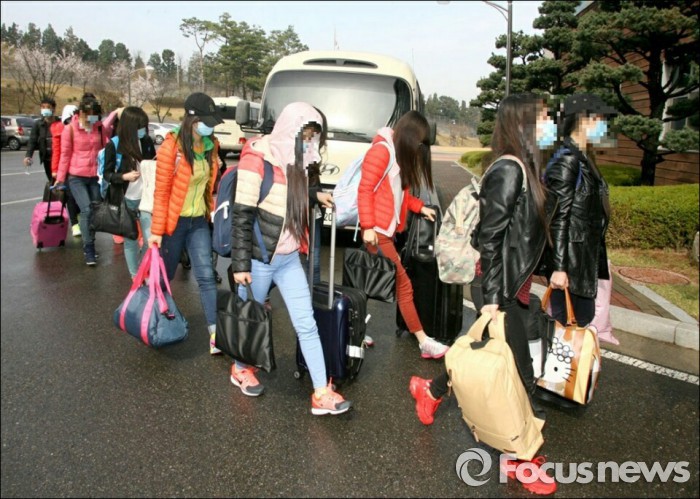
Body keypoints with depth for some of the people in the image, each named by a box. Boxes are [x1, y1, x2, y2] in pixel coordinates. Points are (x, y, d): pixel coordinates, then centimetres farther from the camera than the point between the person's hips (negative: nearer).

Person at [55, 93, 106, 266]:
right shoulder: (70, 129, -6)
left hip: (95, 176, 4)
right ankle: (89, 249, -6)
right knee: (86, 210, -14)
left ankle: (89, 245, 24)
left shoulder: (99, 128, 4)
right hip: (76, 177, -4)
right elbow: (65, 154, -2)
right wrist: (60, 178, 0)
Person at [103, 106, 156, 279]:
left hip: (145, 198, 2)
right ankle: (136, 276, 25)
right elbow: (107, 174, -4)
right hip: (125, 200, -2)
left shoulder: (147, 141, -1)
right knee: (130, 240, 10)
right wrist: (124, 176, -22)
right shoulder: (114, 145, -10)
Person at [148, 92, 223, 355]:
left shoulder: (210, 145, 2)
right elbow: (161, 191, -14)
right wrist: (156, 231, -14)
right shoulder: (172, 146, -15)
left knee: (206, 277, -2)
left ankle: (215, 335, -1)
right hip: (174, 222, -4)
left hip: (199, 221, 5)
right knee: (165, 275, 12)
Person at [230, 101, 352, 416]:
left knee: (307, 325, 3)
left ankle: (321, 394, 8)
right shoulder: (257, 158, -14)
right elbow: (242, 216, -17)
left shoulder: (296, 161, 8)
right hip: (259, 260, -6)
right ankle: (240, 369, 41)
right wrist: (240, 264, -18)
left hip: (289, 259, 6)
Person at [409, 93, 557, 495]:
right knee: (518, 371, 1)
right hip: (501, 288, -9)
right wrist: (491, 297, -20)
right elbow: (491, 237, -20)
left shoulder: (526, 167, 11)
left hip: (516, 285, 9)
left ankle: (432, 390, 39)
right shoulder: (508, 169, -17)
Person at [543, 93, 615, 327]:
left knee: (584, 318, 16)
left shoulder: (584, 159, 13)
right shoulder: (567, 161, -16)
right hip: (571, 261, -10)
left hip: (585, 261, 10)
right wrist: (559, 267, -21)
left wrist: (598, 260, 19)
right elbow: (558, 217, -20)